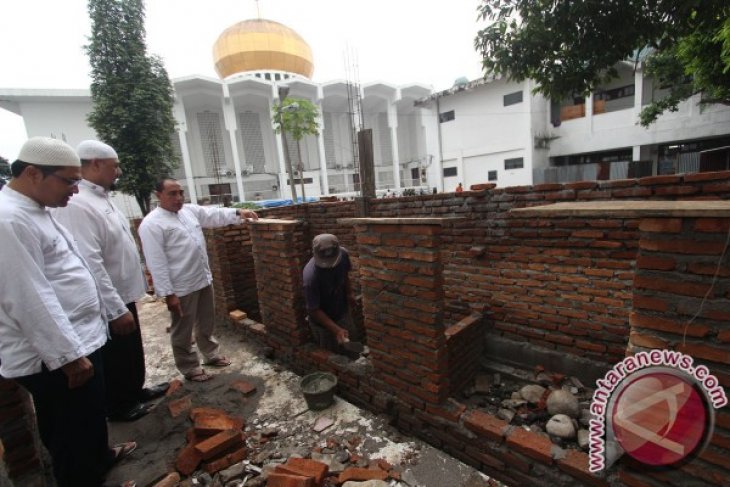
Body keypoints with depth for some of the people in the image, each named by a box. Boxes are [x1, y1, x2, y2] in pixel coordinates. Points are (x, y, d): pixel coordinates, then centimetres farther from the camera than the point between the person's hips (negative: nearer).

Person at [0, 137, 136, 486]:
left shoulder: (35, 211, 11)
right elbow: (32, 300, -25)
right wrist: (69, 355, -20)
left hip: (78, 340, 10)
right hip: (57, 356, -10)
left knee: (91, 417, 29)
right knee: (74, 433, 10)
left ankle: (100, 457, 51)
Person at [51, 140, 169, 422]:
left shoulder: (101, 197, 6)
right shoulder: (76, 205, -26)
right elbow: (90, 265, -29)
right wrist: (117, 309, -25)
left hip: (123, 294, 9)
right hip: (108, 305, -9)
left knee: (132, 351, 24)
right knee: (115, 358, 13)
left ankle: (135, 391, 44)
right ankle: (118, 406, 34)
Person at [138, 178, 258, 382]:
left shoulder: (190, 210, 6)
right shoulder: (152, 224, -15)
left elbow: (215, 215, 8)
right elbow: (156, 263, -18)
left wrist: (238, 213, -10)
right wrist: (168, 293, -19)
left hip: (203, 280, 7)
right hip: (181, 288, -7)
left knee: (206, 324, 23)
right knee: (183, 331, 12)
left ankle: (211, 354, 41)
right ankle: (190, 368, 28)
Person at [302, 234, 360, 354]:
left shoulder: (343, 254, -22)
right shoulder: (310, 277, -38)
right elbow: (314, 310, -28)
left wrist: (349, 292, 5)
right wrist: (336, 329, -33)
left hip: (343, 312, 5)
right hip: (322, 319, -5)